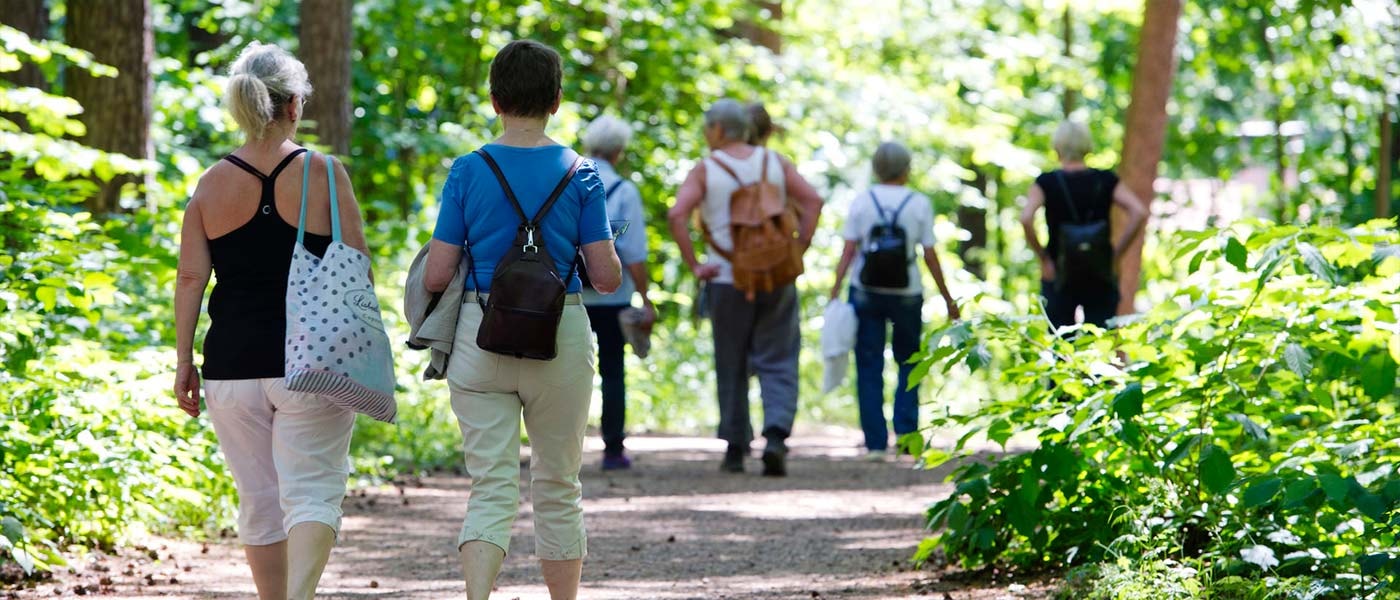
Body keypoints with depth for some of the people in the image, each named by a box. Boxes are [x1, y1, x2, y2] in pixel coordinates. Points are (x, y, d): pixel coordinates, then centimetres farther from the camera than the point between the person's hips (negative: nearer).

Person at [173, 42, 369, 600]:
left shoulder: (212, 183, 3)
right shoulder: (324, 175, -4)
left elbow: (191, 279, 2)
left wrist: (184, 361, 7)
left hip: (232, 365, 3)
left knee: (259, 500, 12)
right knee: (312, 491, -3)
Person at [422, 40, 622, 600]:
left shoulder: (468, 171, -3)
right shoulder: (580, 174, -3)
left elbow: (436, 276, -3)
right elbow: (607, 277, -3)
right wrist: (612, 257, 19)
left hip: (480, 340, 0)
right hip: (561, 342, 0)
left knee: (492, 488, -1)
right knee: (558, 487, 14)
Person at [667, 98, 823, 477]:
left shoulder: (705, 169, -2)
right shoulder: (774, 162, 6)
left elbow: (677, 214, -15)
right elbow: (812, 201, -1)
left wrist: (693, 265, -9)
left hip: (728, 279, -2)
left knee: (732, 366, 9)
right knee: (777, 362, 2)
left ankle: (736, 448, 10)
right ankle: (776, 434, -18)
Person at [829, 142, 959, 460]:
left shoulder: (863, 201, 0)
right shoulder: (919, 204, -2)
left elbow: (849, 251, -5)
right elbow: (930, 255, -2)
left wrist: (835, 290, -3)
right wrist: (947, 298, 6)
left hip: (866, 293, 0)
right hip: (906, 294, 0)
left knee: (869, 367, 4)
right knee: (908, 362, 16)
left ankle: (876, 442, 1)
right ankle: (905, 429, 3)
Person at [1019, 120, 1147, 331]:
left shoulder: (1047, 183, -4)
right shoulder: (1105, 181, 0)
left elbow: (1026, 218, -18)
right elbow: (1139, 213, -8)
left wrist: (1043, 258, -7)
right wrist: (1115, 253, -2)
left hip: (1059, 279, -1)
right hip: (1101, 279, 1)